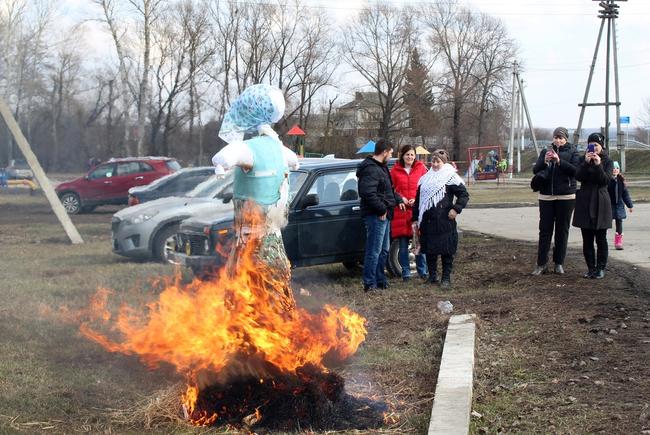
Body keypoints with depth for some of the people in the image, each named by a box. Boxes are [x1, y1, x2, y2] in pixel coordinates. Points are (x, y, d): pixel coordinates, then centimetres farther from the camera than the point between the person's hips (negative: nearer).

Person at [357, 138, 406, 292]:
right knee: (374, 251, -7)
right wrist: (381, 210, -22)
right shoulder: (371, 169, -18)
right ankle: (369, 284, -3)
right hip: (376, 216, -11)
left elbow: (388, 189, 30)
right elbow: (368, 193, -28)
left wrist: (398, 200, 19)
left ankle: (380, 280, 28)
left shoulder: (380, 167, 17)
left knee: (383, 250, 18)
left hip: (383, 215, 11)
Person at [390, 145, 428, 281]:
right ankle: (406, 272, 11)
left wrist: (417, 200, -8)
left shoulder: (421, 169, 6)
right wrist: (400, 198, -7)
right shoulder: (395, 170, 6)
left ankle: (423, 271, 13)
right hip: (401, 211, 0)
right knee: (403, 244, 3)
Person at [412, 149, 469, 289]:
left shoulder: (450, 177, -1)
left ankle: (446, 278, 5)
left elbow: (464, 195, -3)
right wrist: (415, 219, 16)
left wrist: (456, 209, -14)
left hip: (444, 221, -5)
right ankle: (432, 275, 20)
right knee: (429, 249, 9)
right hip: (427, 221, 5)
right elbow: (418, 200, 20)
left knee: (446, 250, -2)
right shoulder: (425, 179, 16)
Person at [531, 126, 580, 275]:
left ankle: (559, 263, 10)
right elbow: (535, 170, 2)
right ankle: (541, 264, 0)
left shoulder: (572, 152, 3)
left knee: (562, 230, 3)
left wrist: (559, 161, -22)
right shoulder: (545, 151, 10)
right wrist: (544, 161, -17)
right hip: (546, 196, 2)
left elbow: (575, 170, -11)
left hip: (565, 196, -1)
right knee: (545, 230, -1)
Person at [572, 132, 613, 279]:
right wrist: (586, 163, -20)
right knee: (587, 239, 4)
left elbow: (606, 180, -11)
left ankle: (600, 268, 8)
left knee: (601, 239, 1)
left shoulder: (607, 161, 2)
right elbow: (578, 177, -8)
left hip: (600, 202, -2)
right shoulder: (583, 160, 7)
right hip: (585, 203, 2)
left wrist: (598, 165, -23)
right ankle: (591, 268, 11)